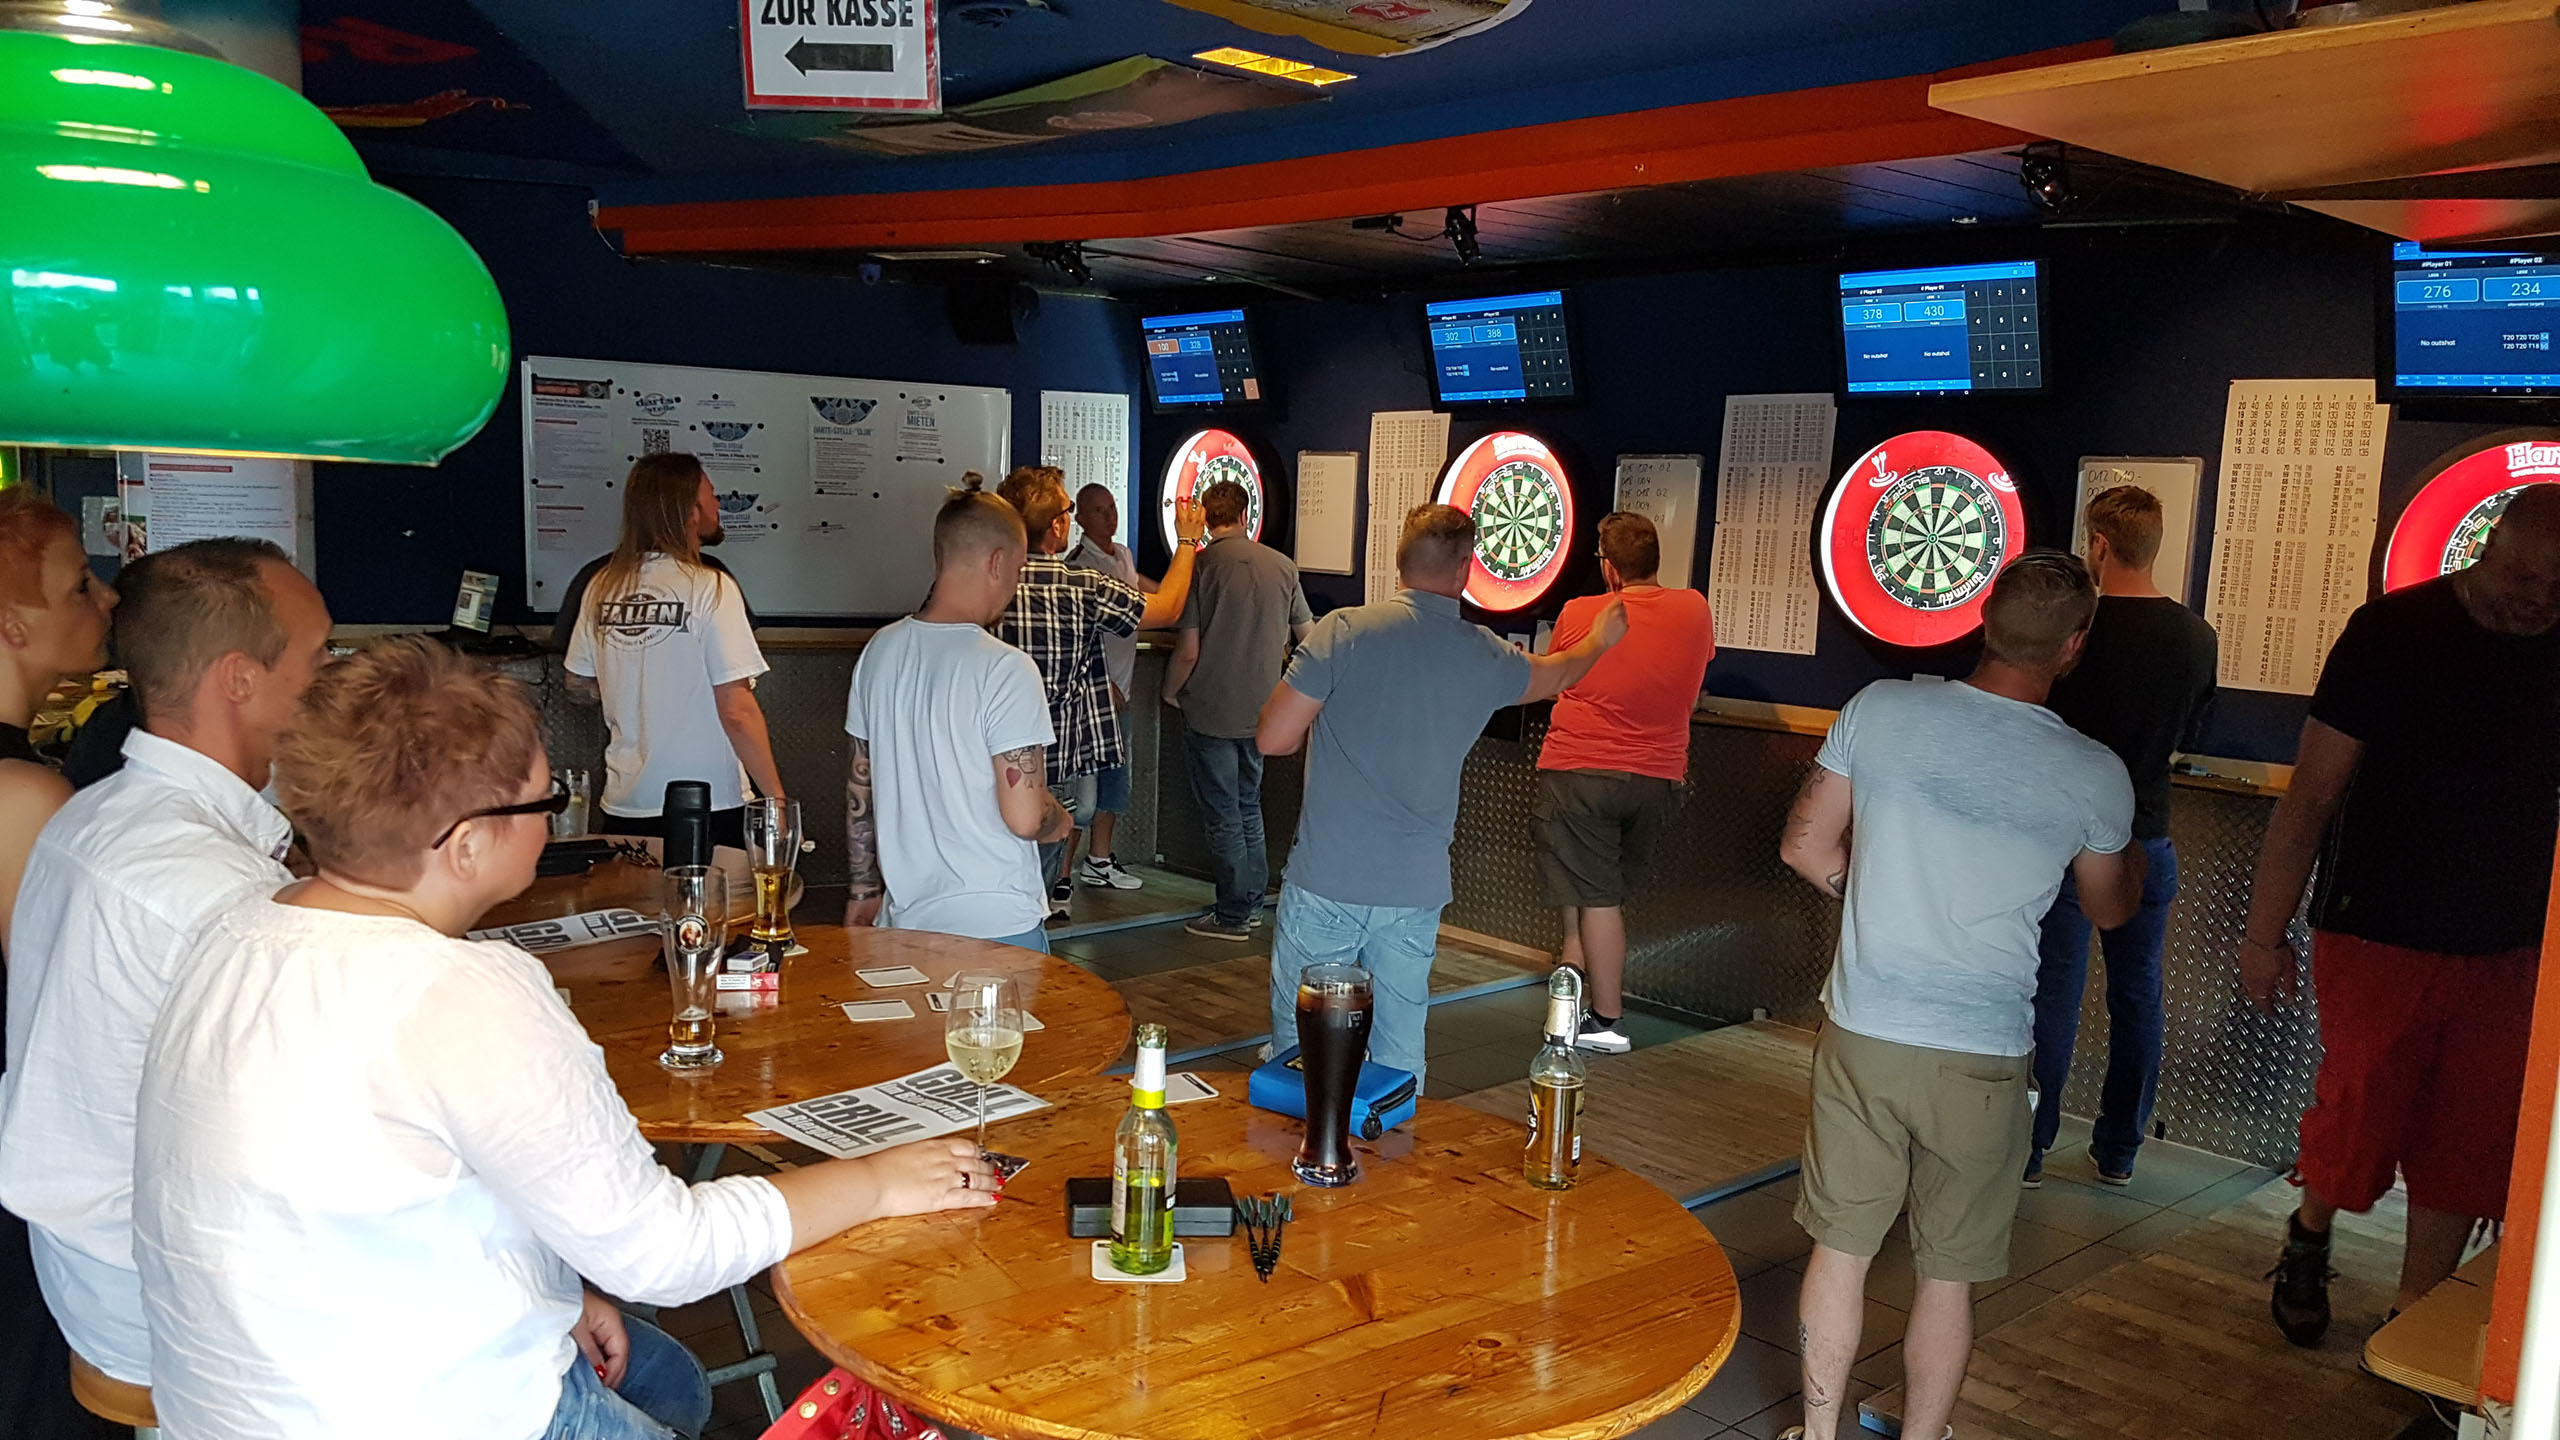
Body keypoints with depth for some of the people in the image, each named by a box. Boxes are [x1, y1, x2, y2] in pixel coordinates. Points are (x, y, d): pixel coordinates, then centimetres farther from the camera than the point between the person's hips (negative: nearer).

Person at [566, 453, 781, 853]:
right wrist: (776, 799, -11)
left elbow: (580, 687, 14)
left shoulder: (603, 588, 3)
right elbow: (737, 711, -17)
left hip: (623, 809, 5)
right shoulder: (709, 588, -14)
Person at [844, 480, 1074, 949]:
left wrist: (864, 889, 21)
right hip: (997, 927, -6)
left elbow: (859, 787, 11)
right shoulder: (1005, 669, -17)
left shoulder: (879, 651, 3)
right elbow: (1024, 817, -20)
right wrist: (1060, 822, 3)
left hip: (904, 919, 6)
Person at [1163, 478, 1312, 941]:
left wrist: (1171, 691, 3)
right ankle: (1252, 904, 25)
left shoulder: (1199, 566, -13)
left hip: (1210, 711, -5)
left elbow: (1188, 649, -15)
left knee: (1222, 815, 4)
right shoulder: (1282, 565, 0)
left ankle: (1233, 915, 10)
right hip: (1261, 709, 5)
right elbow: (1308, 634, 9)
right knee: (1248, 806, 19)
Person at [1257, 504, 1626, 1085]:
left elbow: (1273, 738, -10)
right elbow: (1554, 673, 25)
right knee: (1401, 1050, 14)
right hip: (1417, 892, 3)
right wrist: (1600, 640, 47)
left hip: (1327, 884, -3)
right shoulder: (1485, 656, 2)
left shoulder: (1343, 632, -10)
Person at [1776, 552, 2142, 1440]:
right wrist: (2128, 832, 28)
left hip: (1862, 1031, 2)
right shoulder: (2095, 777, -9)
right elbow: (2111, 909, 10)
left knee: (1841, 1247, 16)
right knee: (1947, 1274, 15)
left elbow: (1805, 846, 0)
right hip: (1981, 1056, -1)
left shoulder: (1881, 710, -8)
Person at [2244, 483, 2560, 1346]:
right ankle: (2309, 1239, 31)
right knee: (2359, 1119, -1)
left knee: (2467, 1147, 7)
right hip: (2379, 941, -4)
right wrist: (2265, 933, -8)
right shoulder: (2396, 630, -8)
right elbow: (2312, 793, -7)